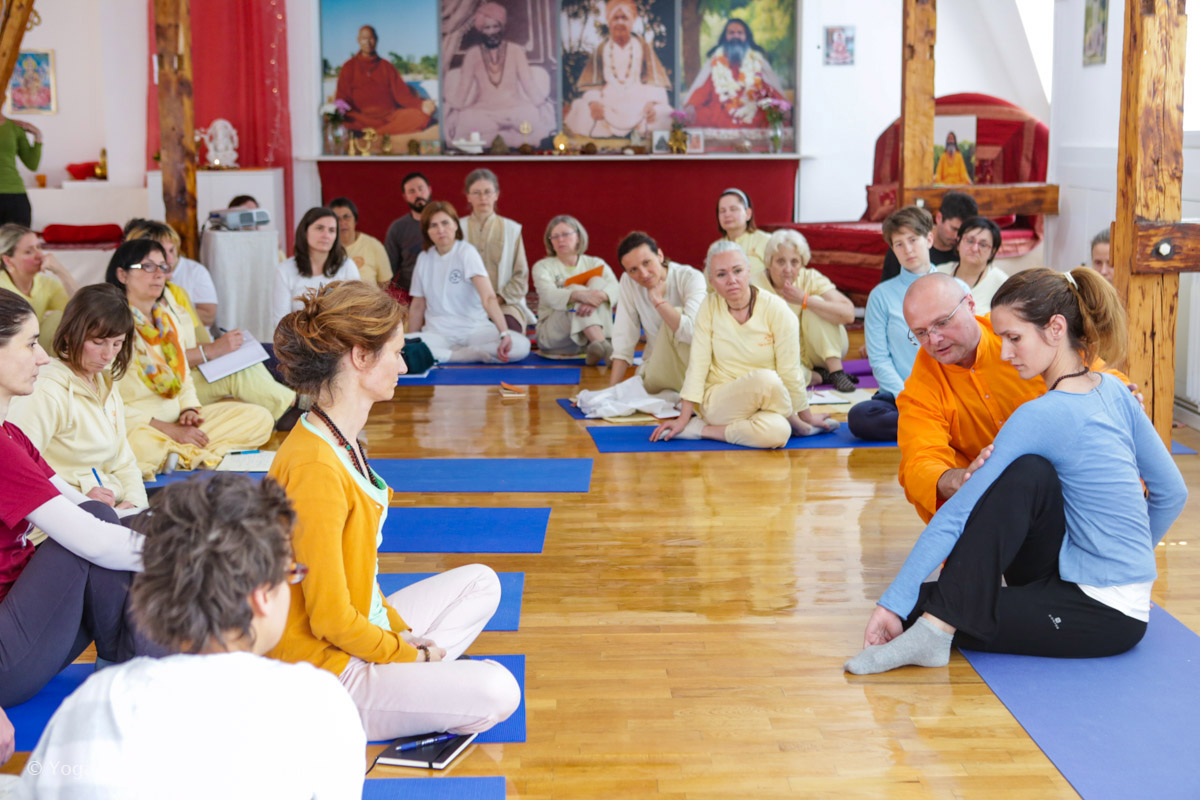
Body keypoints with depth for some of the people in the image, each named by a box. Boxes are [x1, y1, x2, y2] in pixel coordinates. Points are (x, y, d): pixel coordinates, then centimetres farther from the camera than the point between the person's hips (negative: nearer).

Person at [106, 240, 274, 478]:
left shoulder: (168, 318, 16)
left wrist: (189, 410, -1)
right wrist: (170, 431, -19)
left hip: (176, 420, 8)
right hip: (136, 427, -8)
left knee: (260, 418, -5)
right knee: (142, 445, -44)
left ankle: (181, 456, -20)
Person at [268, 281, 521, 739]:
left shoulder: (342, 442, 7)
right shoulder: (314, 468, -26)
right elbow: (331, 619, -23)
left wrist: (402, 634, 4)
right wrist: (409, 653, -10)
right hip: (323, 668, -10)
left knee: (480, 583, 17)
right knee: (495, 692, -20)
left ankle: (413, 682, 3)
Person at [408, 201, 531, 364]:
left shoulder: (466, 252, -7)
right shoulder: (424, 259, 6)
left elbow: (488, 297, -21)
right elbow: (418, 306, 16)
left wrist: (504, 334, -33)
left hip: (475, 329, -2)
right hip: (438, 333, 2)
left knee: (522, 346, -30)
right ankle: (475, 353, -17)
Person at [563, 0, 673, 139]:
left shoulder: (643, 47, 10)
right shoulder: (601, 49, 13)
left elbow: (654, 80, 1)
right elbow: (591, 82, 5)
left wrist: (651, 102, -19)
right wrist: (593, 102, -17)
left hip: (638, 100, -1)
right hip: (608, 103, 1)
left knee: (662, 116, -31)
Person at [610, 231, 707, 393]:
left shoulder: (691, 278, -14)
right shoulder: (628, 282, -2)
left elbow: (693, 331, -31)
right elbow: (623, 340, -1)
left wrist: (657, 300, -21)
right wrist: (612, 390, -8)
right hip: (656, 370, 2)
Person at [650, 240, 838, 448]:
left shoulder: (776, 310, -9)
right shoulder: (709, 307, -4)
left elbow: (790, 373, -5)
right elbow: (698, 365, -4)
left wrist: (807, 415, 2)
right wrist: (683, 418, -6)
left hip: (766, 404, 0)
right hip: (718, 403, 0)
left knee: (777, 433, -36)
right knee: (765, 379, -34)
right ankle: (796, 425, -3)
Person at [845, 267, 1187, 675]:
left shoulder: (1041, 417, -19)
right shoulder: (1113, 392, 4)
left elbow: (958, 515, -18)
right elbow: (1172, 492, 15)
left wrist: (895, 602, -16)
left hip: (1104, 614, -9)